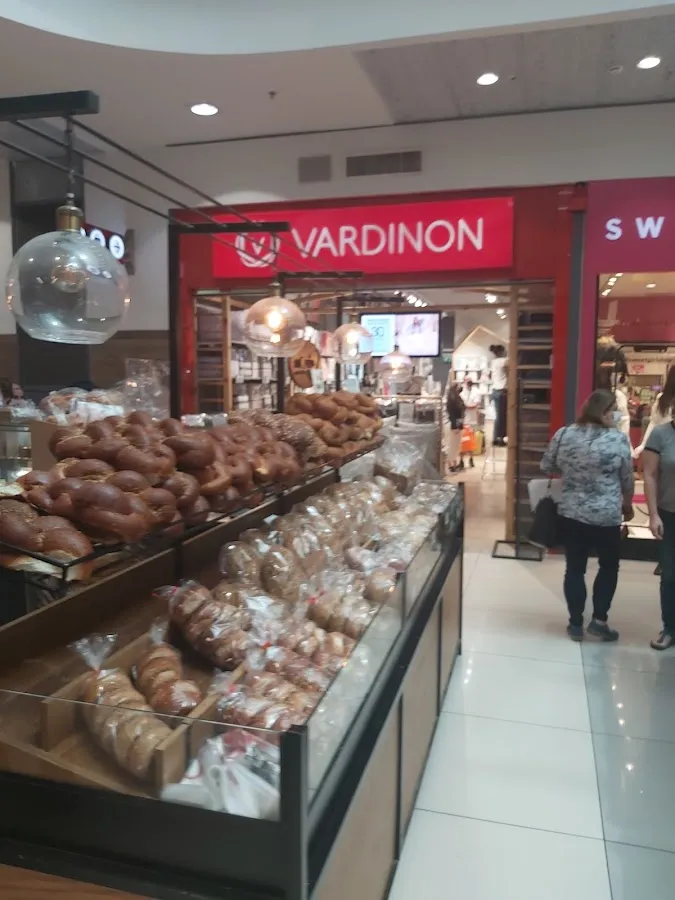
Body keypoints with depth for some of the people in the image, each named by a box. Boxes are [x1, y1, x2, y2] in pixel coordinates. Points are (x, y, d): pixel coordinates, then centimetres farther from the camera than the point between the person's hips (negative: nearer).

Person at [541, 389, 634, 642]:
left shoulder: (563, 434, -2)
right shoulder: (618, 439, -9)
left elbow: (546, 467, 7)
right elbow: (627, 478, 1)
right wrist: (628, 504, 18)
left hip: (570, 513, 3)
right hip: (606, 516, -2)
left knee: (574, 568, 11)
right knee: (609, 566, 17)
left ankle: (576, 624, 17)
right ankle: (599, 620, 15)